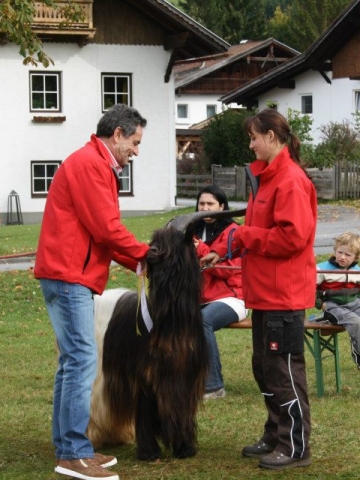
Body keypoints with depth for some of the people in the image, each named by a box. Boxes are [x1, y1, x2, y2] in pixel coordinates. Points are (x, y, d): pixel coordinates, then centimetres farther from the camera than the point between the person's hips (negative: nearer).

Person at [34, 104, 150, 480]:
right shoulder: (89, 164, -12)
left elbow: (101, 231, 18)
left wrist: (138, 260, 8)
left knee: (73, 360, 10)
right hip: (68, 273, -11)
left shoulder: (95, 165, 20)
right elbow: (107, 229, -16)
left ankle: (68, 448, 13)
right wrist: (145, 256, -2)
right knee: (82, 359, -11)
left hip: (69, 274, 11)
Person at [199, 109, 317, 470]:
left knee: (284, 369, -3)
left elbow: (292, 236, -24)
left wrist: (243, 236, -15)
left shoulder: (292, 181, -17)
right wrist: (223, 251, 9)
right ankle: (276, 436, 26)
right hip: (265, 291, 10)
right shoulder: (267, 177, 14)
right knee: (264, 367, 15)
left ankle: (296, 447, 5)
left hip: (284, 293, -10)